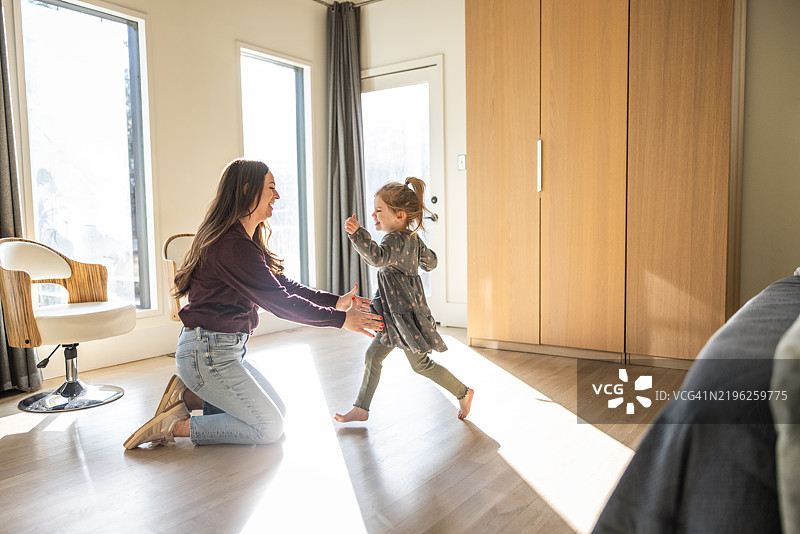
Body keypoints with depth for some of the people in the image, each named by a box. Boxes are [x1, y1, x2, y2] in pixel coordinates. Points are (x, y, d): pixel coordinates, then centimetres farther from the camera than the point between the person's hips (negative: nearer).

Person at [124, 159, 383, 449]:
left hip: (224, 349, 10)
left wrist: (335, 301, 2)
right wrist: (340, 319, -15)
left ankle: (189, 396, 14)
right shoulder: (233, 245, -23)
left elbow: (283, 285, 10)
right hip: (207, 352, -10)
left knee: (277, 410, 17)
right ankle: (176, 426, 2)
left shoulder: (244, 240, 11)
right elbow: (279, 302, -22)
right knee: (269, 428, -1)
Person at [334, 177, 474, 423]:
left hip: (404, 313, -10)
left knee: (421, 363, 5)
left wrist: (358, 234, -55)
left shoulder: (395, 240, -22)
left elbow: (378, 257, -43)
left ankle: (463, 393, 22)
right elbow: (431, 262, 20)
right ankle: (361, 408, 20)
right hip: (395, 314, 10)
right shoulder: (412, 238, 8)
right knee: (373, 356, 11)